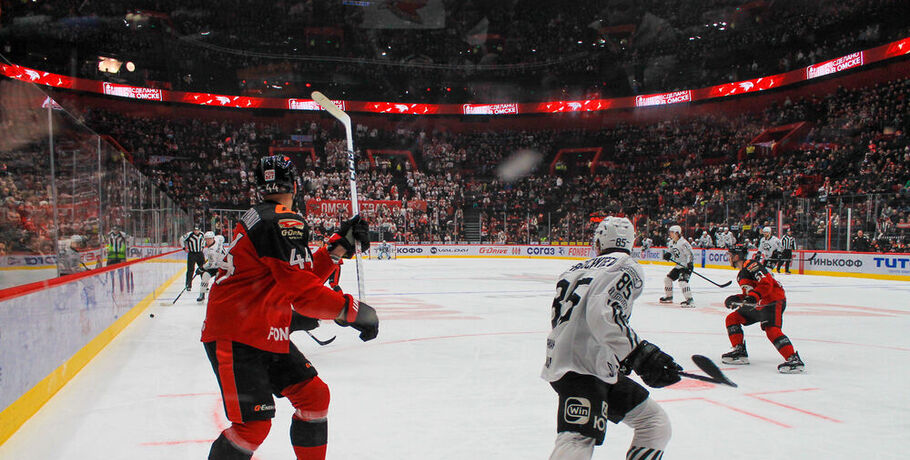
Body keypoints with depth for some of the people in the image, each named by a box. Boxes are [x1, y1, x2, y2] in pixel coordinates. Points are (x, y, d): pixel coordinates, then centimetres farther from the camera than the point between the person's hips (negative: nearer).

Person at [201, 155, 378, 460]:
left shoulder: (260, 218, 12)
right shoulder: (285, 222, -20)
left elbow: (305, 277, 14)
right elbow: (303, 293, -24)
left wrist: (340, 245, 9)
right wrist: (353, 311, -17)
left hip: (266, 335, 10)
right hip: (235, 339, -10)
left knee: (314, 395, 10)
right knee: (254, 424, -11)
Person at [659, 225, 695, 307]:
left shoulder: (683, 243, -20)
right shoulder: (671, 242, 8)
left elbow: (690, 254, -21)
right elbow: (671, 252, 19)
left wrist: (690, 263, -31)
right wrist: (667, 255, -3)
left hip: (687, 266, -10)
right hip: (679, 266, 10)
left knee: (682, 281, -26)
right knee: (668, 278, 12)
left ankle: (690, 300, -27)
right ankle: (669, 297, 27)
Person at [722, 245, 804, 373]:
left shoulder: (751, 265, -13)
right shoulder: (741, 274, 21)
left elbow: (766, 284, -22)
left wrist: (753, 297, -32)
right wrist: (736, 299, 10)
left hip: (773, 301, -11)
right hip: (758, 304, 11)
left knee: (771, 330, -27)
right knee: (732, 318, 9)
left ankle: (794, 359, -27)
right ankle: (740, 352, 10)